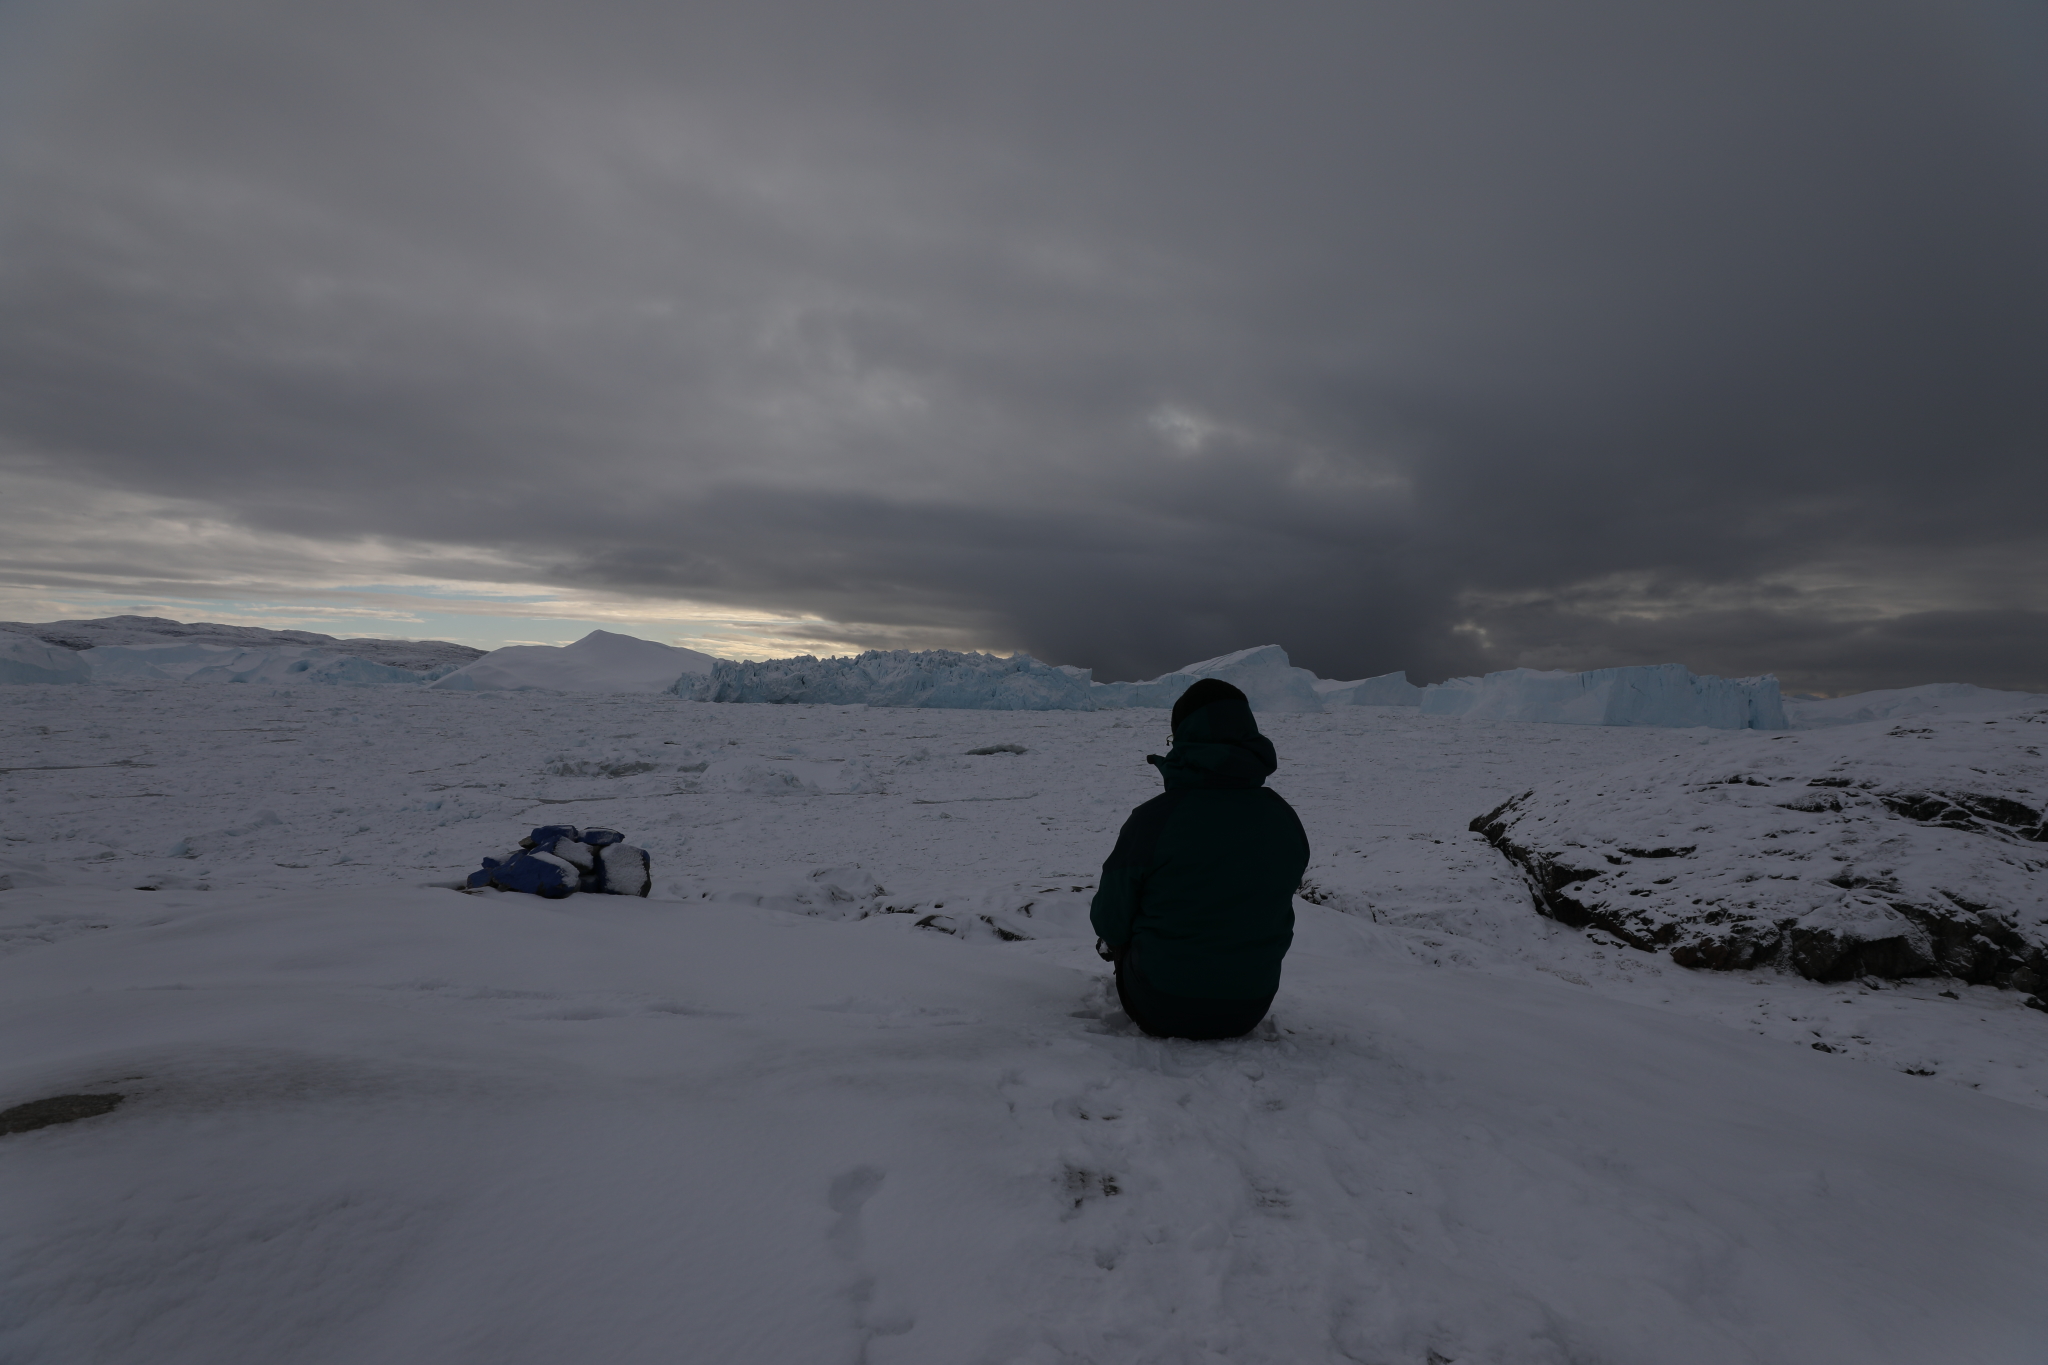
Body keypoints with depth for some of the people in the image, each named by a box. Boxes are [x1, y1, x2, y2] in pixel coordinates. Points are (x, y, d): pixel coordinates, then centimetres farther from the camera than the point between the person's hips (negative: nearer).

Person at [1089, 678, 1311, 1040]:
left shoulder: (1153, 818, -22)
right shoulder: (1285, 818, -7)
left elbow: (1109, 923, -12)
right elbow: (1276, 917, 5)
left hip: (1161, 1011, -4)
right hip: (1250, 1010, 4)